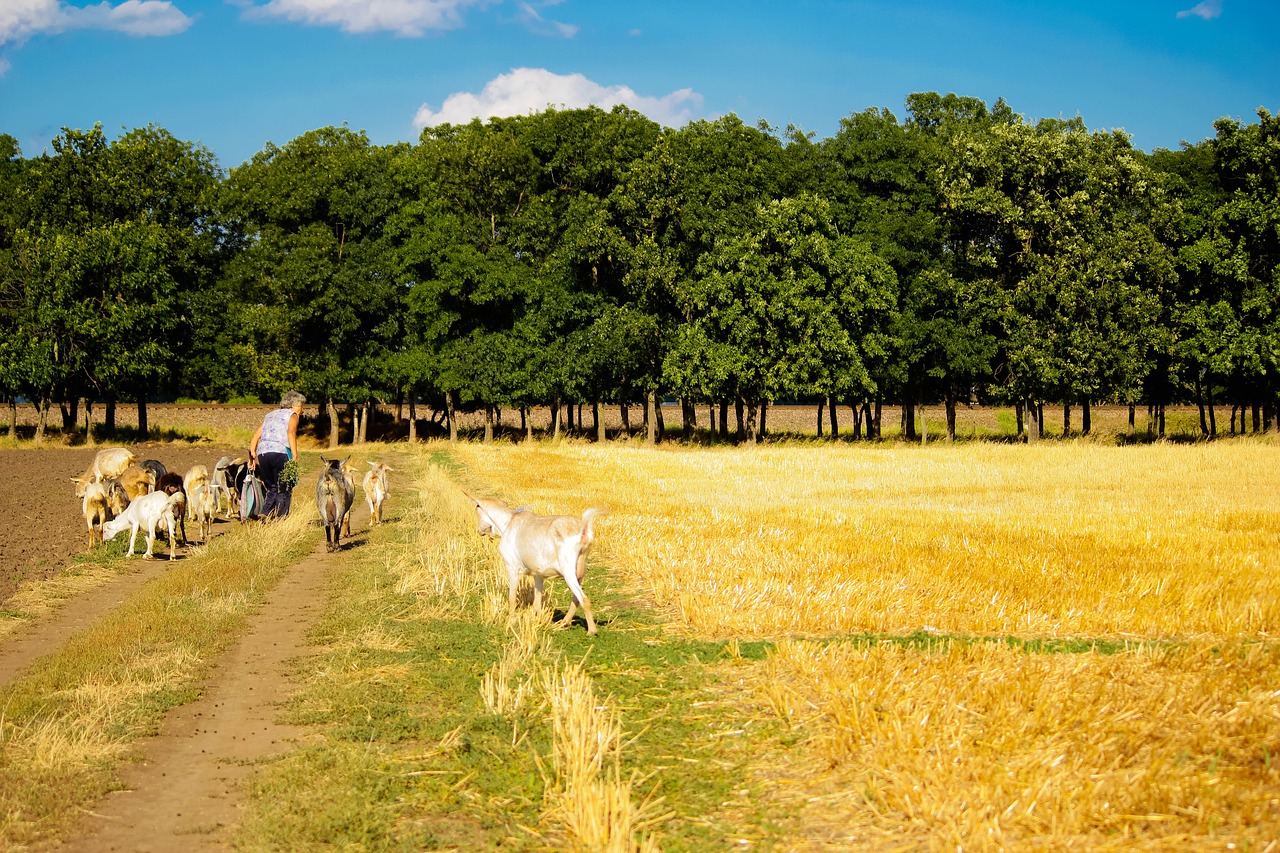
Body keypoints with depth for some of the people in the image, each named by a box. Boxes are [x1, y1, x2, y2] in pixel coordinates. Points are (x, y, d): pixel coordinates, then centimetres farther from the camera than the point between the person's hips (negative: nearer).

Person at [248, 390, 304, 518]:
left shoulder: (270, 415, 29)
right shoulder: (292, 415, 11)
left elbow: (255, 436, 21)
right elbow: (291, 433, -9)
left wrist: (252, 456, 19)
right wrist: (295, 457, -16)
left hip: (262, 453, 6)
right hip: (279, 452, -6)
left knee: (272, 489, 17)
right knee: (284, 490, 1)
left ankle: (265, 516, 4)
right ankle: (281, 518, -8)